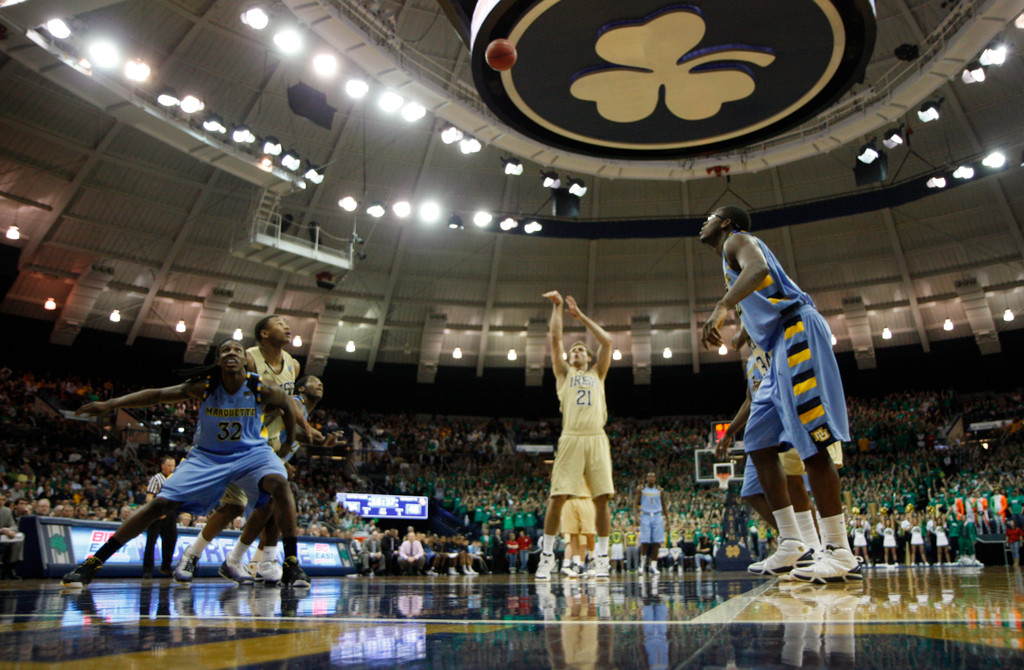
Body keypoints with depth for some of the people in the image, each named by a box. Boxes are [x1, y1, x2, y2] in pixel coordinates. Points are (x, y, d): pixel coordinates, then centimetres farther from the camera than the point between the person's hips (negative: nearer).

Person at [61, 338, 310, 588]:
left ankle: (292, 564, -22)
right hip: (207, 456, 1)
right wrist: (110, 404, -19)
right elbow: (158, 394, -11)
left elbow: (287, 405, 2)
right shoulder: (204, 386, -15)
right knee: (161, 503, -7)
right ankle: (93, 563, 7)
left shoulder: (261, 388, -17)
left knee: (279, 483, -31)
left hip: (251, 452, -1)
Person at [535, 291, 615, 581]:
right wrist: (557, 307, 14)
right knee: (557, 497, -8)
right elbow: (555, 338, 12)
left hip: (597, 439, 2)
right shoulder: (564, 372, 22)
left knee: (602, 498, -4)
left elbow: (607, 341, 15)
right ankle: (547, 555, 1)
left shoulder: (597, 374, 25)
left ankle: (601, 557, 5)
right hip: (571, 438, -1)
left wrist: (581, 316, 18)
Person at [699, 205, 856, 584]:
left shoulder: (737, 240, 1)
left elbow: (758, 269, -23)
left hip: (797, 334, -10)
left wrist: (722, 307, -39)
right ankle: (790, 542, 12)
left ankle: (840, 553, -9)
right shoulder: (733, 258, 30)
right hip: (783, 346, 10)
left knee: (810, 444, -13)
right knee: (760, 445, 8)